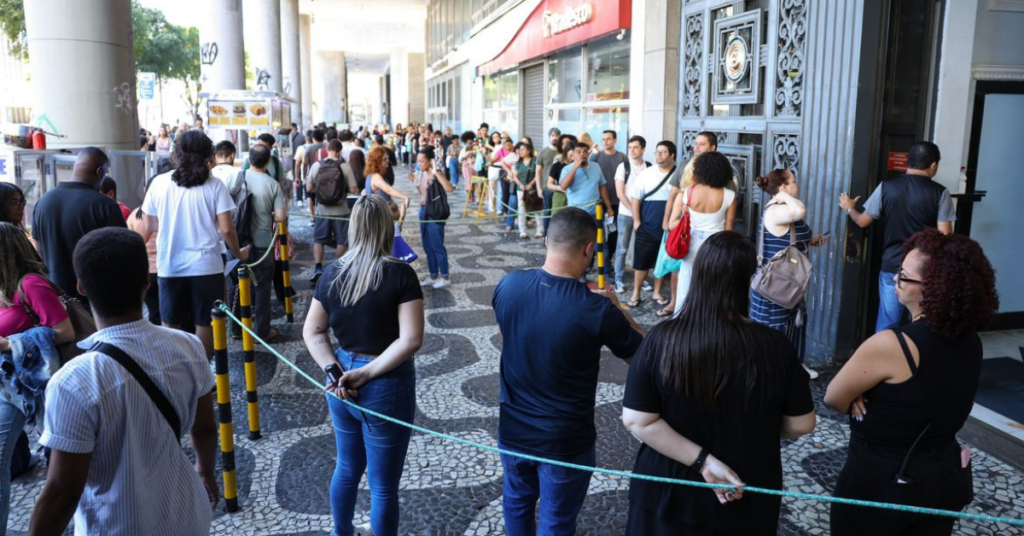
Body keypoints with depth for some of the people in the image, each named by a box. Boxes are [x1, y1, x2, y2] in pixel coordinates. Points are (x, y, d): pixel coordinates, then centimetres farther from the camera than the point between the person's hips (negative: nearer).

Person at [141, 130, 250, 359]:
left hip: (169, 266, 2)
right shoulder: (214, 186, -6)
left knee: (170, 325, 16)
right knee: (205, 324, 10)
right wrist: (238, 254, 7)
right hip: (206, 266, -2)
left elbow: (150, 226, 7)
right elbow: (226, 229, -10)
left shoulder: (159, 183, 0)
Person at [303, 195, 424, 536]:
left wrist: (334, 371, -7)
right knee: (383, 485, 11)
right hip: (386, 387, -5)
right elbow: (411, 340, -21)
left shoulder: (333, 273, -1)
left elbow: (312, 333, 2)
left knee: (347, 468, 27)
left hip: (341, 385, 6)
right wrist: (368, 373, -16)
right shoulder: (400, 274, -15)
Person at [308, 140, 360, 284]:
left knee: (318, 239, 13)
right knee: (341, 241, 14)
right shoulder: (344, 166, -11)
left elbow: (309, 188, 0)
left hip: (322, 210, 2)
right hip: (340, 211, -1)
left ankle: (318, 268, -2)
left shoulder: (316, 165, -5)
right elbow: (353, 190, -9)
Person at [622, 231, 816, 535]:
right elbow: (801, 425, -6)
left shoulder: (661, 340, -18)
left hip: (670, 495, 0)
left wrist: (703, 460, -15)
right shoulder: (774, 347, -17)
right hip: (745, 504, 1)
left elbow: (637, 421, -19)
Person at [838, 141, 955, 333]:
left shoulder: (886, 187, -1)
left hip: (892, 267, 2)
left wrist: (849, 208, 27)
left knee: (886, 327, 8)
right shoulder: (940, 192, -7)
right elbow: (945, 235, -10)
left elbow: (863, 221, 7)